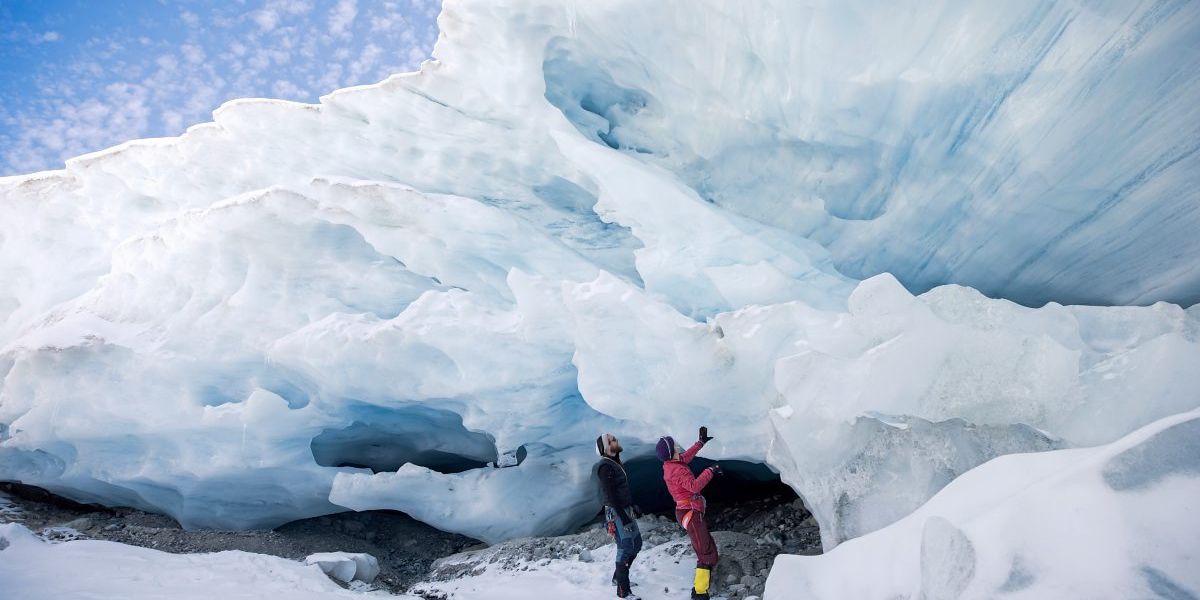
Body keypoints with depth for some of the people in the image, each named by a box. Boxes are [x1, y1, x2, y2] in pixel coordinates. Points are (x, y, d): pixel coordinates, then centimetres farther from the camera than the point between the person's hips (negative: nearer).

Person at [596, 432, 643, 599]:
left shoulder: (616, 463, 14)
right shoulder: (605, 466, -16)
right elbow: (609, 494, -21)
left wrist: (634, 507, 21)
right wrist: (622, 516, -22)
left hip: (626, 510, 10)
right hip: (617, 512, -10)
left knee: (636, 543, 15)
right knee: (625, 547, -8)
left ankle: (618, 577, 29)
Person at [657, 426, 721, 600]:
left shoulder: (670, 465, 10)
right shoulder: (676, 470, -19)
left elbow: (687, 456, 28)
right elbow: (694, 486, -31)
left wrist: (701, 441, 30)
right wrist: (710, 471, -23)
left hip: (687, 511, 10)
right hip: (690, 513, -10)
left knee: (707, 545, 18)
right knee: (707, 553, -11)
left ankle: (701, 580, 26)